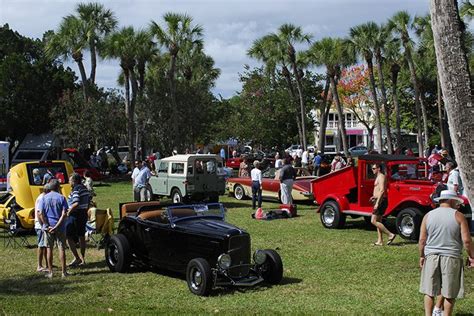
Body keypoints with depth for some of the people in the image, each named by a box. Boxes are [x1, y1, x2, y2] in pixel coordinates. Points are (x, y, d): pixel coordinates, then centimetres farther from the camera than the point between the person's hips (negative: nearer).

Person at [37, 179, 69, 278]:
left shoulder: (44, 198, 1)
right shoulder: (61, 198, -3)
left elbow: (40, 213, -9)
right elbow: (64, 214, -12)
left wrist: (47, 225, -9)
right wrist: (56, 226, -13)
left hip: (48, 227, 1)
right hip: (60, 227, -1)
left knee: (49, 249, 8)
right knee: (62, 249, 4)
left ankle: (50, 272, 11)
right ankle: (64, 272, 5)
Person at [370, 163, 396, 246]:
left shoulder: (381, 177, -14)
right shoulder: (379, 177, 18)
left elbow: (382, 190, -23)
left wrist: (377, 203, -26)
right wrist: (375, 196, 17)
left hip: (380, 201, -11)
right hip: (379, 201, 11)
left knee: (373, 221, -11)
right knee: (378, 221, 12)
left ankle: (390, 234, -12)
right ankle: (380, 241, 13)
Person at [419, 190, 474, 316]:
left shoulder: (428, 216, 3)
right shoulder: (458, 216, -4)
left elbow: (422, 240, 1)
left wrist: (422, 256, 13)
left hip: (431, 256, 2)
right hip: (452, 258, -2)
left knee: (429, 290, 10)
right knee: (449, 292, 11)